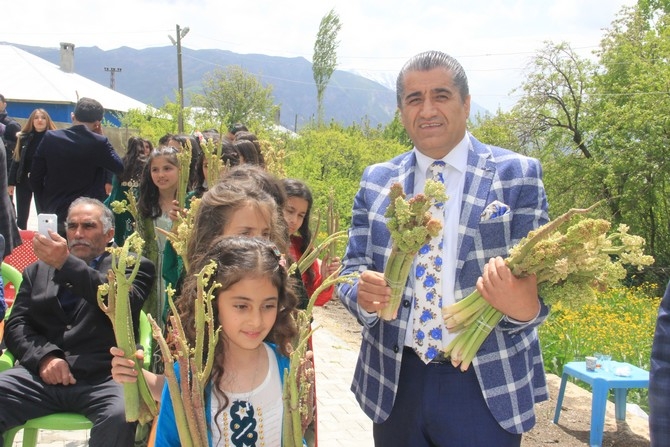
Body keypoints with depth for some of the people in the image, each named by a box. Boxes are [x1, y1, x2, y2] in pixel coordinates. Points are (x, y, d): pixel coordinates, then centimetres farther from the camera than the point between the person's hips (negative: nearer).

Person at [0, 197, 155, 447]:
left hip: (102, 376, -3)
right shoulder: (38, 270, 25)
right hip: (42, 374, 3)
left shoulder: (132, 266, 15)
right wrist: (44, 357, -5)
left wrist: (67, 263, -13)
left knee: (119, 416, -34)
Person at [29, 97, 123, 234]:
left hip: (53, 217, 3)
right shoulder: (99, 142, -13)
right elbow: (119, 167, 3)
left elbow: (35, 177, 0)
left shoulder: (50, 137, -3)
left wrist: (45, 207, 12)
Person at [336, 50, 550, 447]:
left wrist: (524, 308, -28)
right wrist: (363, 293, -18)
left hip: (486, 388, -2)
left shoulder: (518, 174, -4)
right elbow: (353, 268, 6)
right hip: (396, 382, 3)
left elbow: (537, 276, -5)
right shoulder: (376, 181, 4)